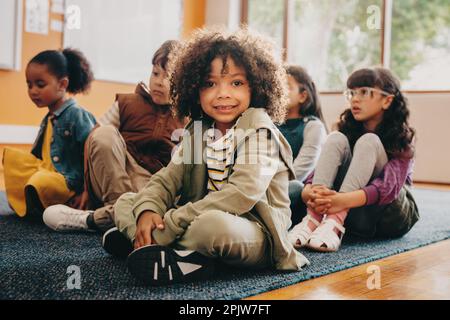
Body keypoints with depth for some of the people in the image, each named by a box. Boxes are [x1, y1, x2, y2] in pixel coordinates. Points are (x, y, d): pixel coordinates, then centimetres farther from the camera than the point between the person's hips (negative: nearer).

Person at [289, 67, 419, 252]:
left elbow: (389, 185, -25)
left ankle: (334, 224, -41)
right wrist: (309, 192, -34)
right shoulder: (348, 129, 5)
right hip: (352, 215, 3)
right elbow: (321, 168, -10)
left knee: (369, 141, -24)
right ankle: (313, 219, -34)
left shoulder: (401, 137, -9)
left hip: (391, 216, -3)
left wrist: (342, 200, -43)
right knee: (336, 139, -17)